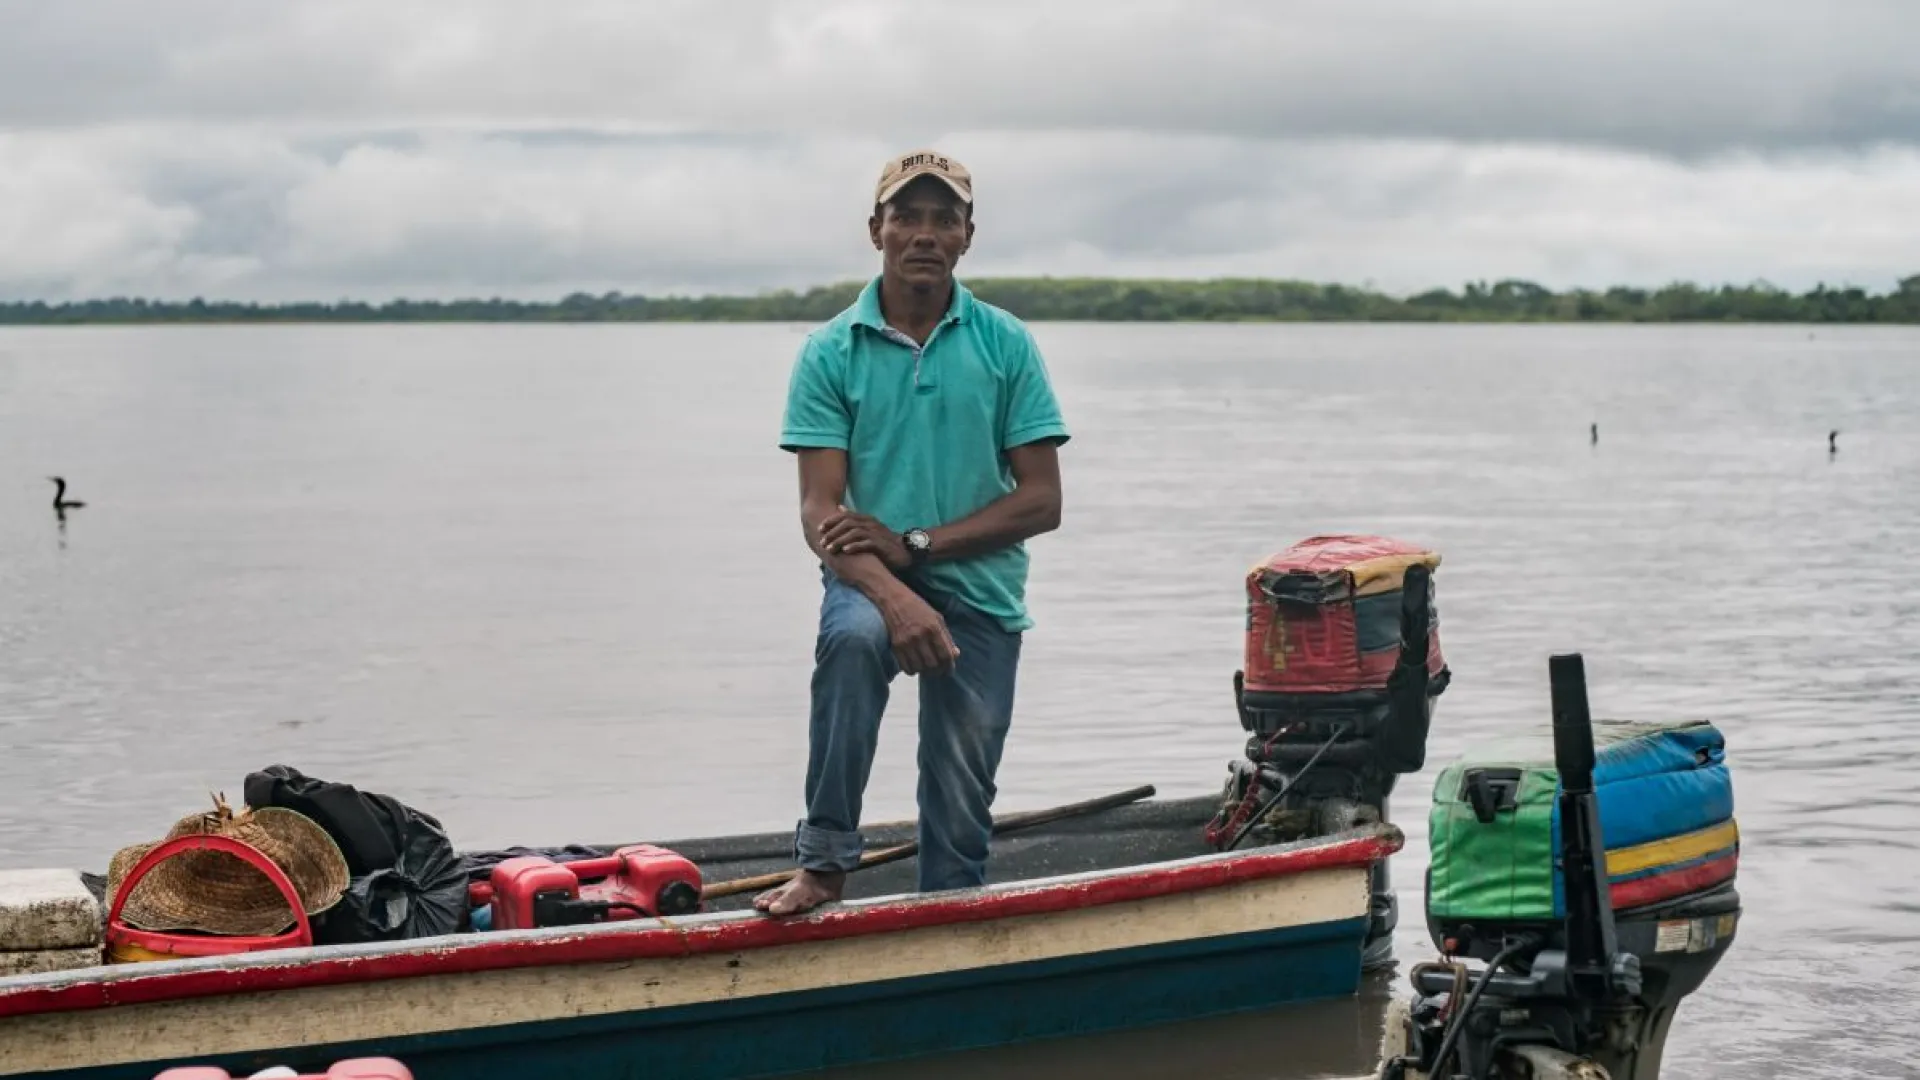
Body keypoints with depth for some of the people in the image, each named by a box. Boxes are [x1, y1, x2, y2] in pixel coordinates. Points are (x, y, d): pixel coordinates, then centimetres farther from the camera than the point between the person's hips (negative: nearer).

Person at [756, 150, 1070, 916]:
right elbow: (819, 509, -10)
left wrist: (915, 543, -14)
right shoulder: (830, 352, -2)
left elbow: (1041, 501, -3)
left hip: (980, 591, 2)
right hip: (871, 577, -2)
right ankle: (823, 863, -28)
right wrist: (893, 595, -28)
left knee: (961, 804, 3)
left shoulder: (1006, 347, 1)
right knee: (854, 636, -35)